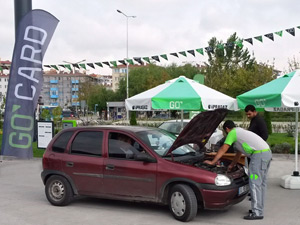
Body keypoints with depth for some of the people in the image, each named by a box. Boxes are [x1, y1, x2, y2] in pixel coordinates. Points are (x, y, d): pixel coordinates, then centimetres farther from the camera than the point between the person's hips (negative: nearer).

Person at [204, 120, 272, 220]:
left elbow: (223, 150, 0)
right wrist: (232, 165, 43)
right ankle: (259, 208, 24)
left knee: (255, 183, -8)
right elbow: (239, 153, 36)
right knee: (261, 183, 15)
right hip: (267, 152, 10)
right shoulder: (240, 131, 29)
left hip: (259, 154, -10)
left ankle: (257, 213, -7)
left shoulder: (233, 133, 0)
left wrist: (212, 162, 7)